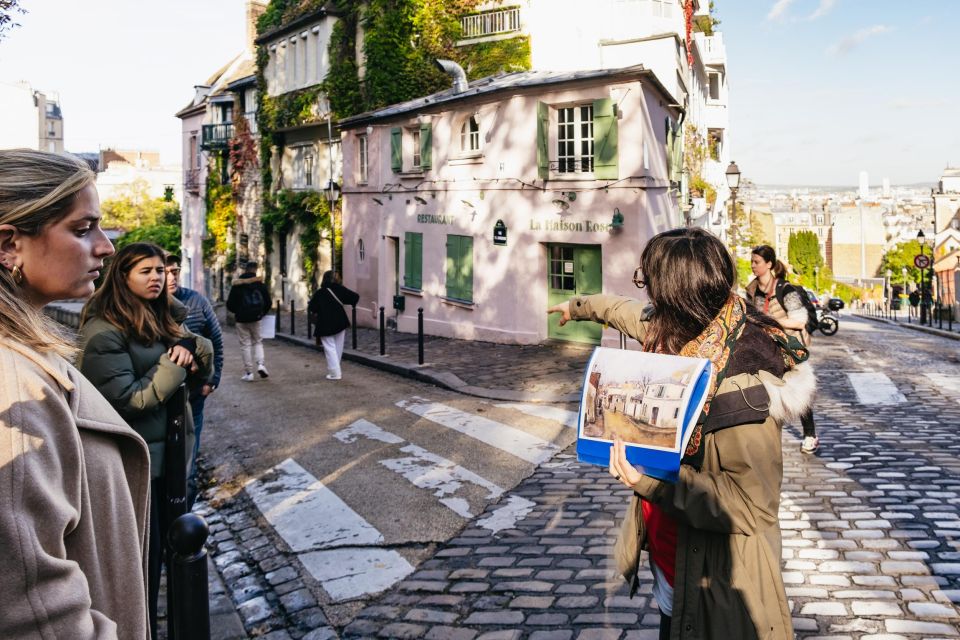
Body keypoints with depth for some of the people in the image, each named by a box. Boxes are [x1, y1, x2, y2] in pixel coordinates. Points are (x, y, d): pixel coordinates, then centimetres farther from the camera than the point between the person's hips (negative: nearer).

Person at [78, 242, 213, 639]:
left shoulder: (163, 318, 7)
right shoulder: (105, 331, -17)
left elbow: (202, 374, 11)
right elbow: (129, 400, -22)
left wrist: (193, 347, -11)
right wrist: (175, 362, -19)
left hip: (167, 451, 8)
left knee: (157, 545, 20)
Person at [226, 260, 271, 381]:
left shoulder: (237, 285, -5)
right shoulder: (261, 284, 0)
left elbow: (230, 304, -4)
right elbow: (268, 302, 3)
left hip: (242, 320, -1)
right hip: (256, 319, 1)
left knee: (245, 344, 5)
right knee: (257, 341, 17)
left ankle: (248, 373, 3)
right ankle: (260, 364, -5)